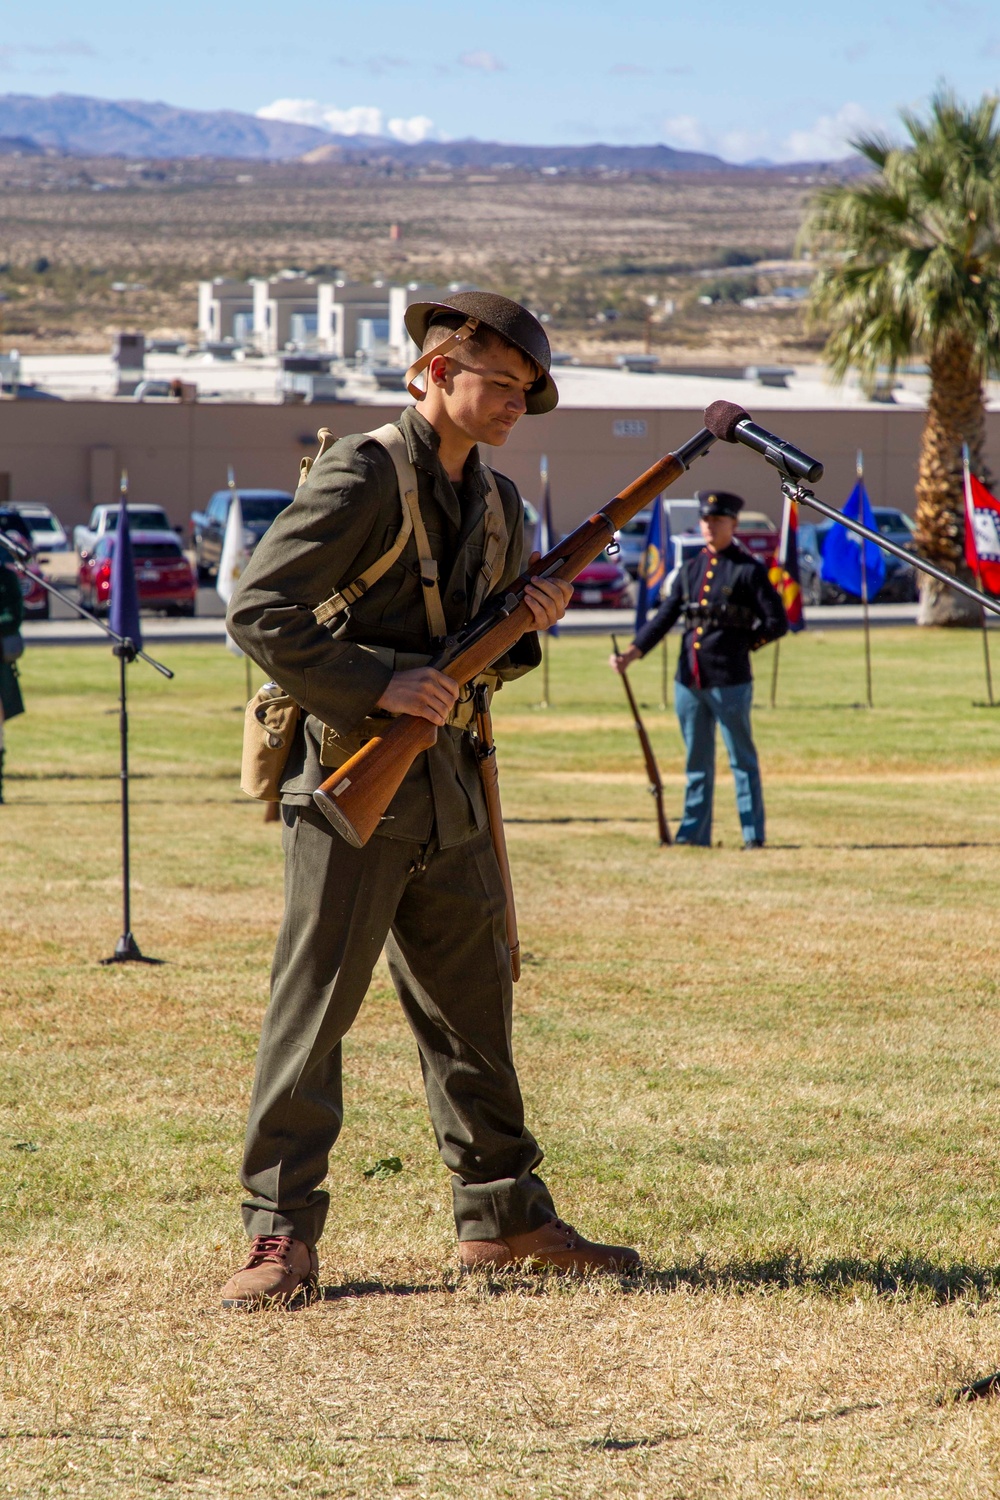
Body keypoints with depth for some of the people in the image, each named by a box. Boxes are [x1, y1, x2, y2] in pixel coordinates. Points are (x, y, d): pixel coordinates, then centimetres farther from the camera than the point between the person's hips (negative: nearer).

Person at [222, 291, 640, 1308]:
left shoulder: (496, 503, 14)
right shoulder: (362, 477, -11)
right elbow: (257, 612, -17)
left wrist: (530, 629, 0)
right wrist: (379, 684, -22)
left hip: (446, 790, 8)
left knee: (472, 1003, 12)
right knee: (313, 1004, -6)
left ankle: (502, 1217, 21)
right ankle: (282, 1233, -3)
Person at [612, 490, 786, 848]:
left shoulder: (749, 570, -2)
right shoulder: (690, 570, 13)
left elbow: (777, 623, -2)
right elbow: (665, 616, 9)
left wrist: (740, 644, -2)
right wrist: (633, 652, -3)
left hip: (729, 680, -5)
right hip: (689, 679, 5)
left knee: (742, 759, 1)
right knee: (697, 761, 11)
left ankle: (753, 834, 5)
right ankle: (694, 831, 16)